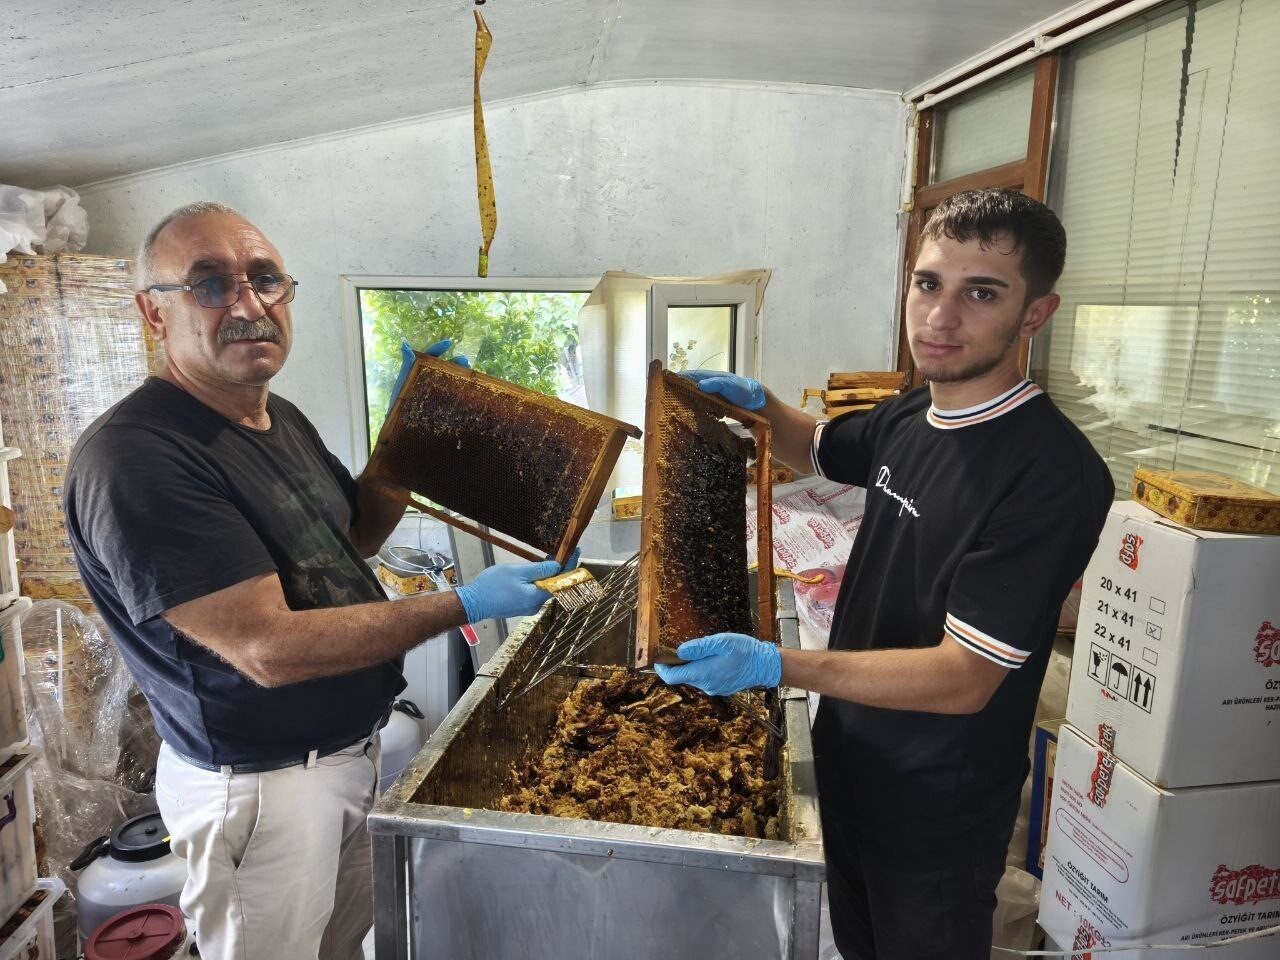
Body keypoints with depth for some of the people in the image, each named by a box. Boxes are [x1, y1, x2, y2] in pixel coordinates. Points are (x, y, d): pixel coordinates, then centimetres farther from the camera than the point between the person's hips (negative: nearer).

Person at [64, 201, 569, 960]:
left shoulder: (282, 418, 3)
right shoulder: (135, 459, -25)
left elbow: (354, 535, 15)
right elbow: (269, 649, -28)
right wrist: (464, 606, -25)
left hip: (349, 751, 8)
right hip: (261, 784, -8)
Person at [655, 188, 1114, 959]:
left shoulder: (1054, 475, -27)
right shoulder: (912, 418, -4)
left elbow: (965, 680, -29)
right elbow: (815, 446, 17)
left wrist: (776, 666, -38)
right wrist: (759, 404, -4)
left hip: (937, 811, -6)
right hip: (851, 758, 7)